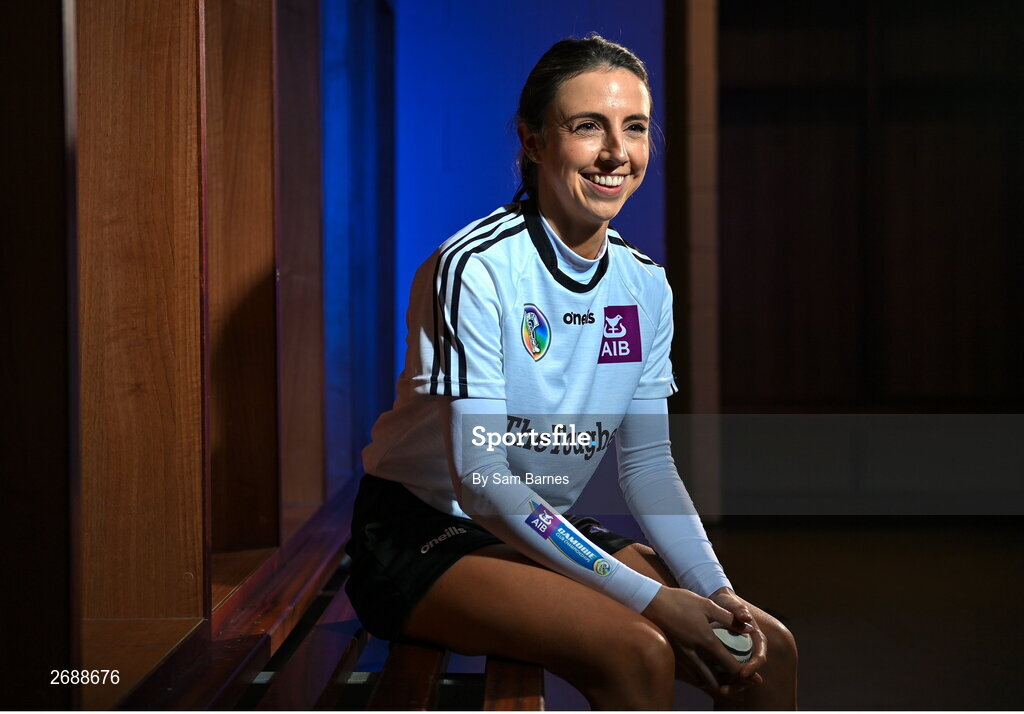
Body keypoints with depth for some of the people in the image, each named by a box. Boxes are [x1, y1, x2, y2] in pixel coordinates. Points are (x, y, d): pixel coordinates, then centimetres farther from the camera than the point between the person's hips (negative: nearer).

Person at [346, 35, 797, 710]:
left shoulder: (645, 285, 2)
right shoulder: (474, 267, -19)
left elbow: (648, 462, 6)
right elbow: (480, 478, -23)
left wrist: (716, 589, -10)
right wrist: (648, 597, -25)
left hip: (551, 531, 7)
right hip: (428, 534, -6)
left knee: (767, 650, -6)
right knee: (638, 653, -29)